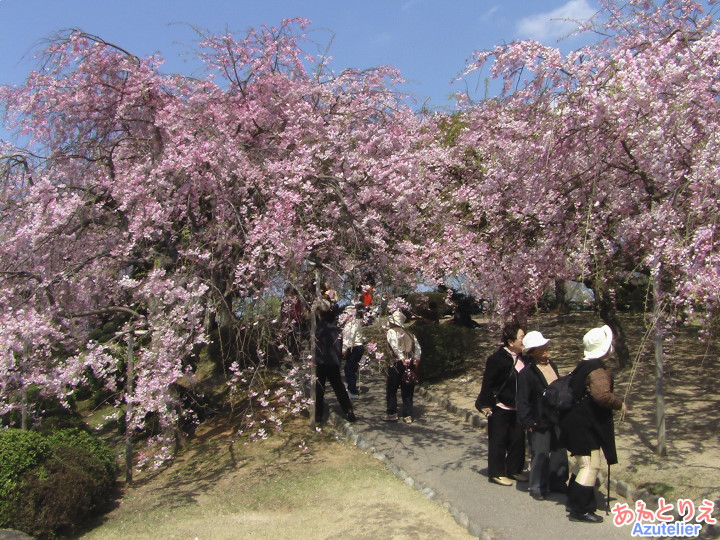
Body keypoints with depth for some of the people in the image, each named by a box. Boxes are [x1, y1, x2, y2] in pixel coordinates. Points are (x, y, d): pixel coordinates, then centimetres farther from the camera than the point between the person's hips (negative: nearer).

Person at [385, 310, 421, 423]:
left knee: (391, 390, 8)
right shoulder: (409, 333, 19)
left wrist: (402, 358, -22)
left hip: (398, 363, -5)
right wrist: (416, 359, 2)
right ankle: (408, 416, 9)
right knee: (407, 391, 10)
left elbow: (395, 346, -17)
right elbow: (418, 347, 10)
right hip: (411, 364, 5)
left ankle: (391, 413, 8)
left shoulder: (391, 331, 0)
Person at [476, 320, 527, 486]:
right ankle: (496, 473, 14)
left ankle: (514, 469, 28)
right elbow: (487, 383, -15)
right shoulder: (497, 359, -17)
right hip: (500, 408, -7)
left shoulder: (522, 358, 4)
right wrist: (486, 404, -16)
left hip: (517, 408, 7)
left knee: (518, 439, 13)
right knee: (498, 441, 3)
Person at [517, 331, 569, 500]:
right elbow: (523, 401, -17)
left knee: (560, 451, 15)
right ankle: (537, 487, 16)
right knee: (540, 454, 0)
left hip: (557, 418, 7)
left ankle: (558, 483, 32)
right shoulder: (526, 373, -17)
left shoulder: (551, 365, 8)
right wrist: (527, 422, -19)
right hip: (539, 421, -7)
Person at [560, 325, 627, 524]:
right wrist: (619, 404, -17)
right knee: (591, 465, -6)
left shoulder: (583, 366, 11)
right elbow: (602, 395, -35)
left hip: (577, 423, 10)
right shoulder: (598, 371, -20)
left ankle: (575, 502, 31)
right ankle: (579, 510, -4)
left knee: (583, 464, 21)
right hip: (585, 426, -10)